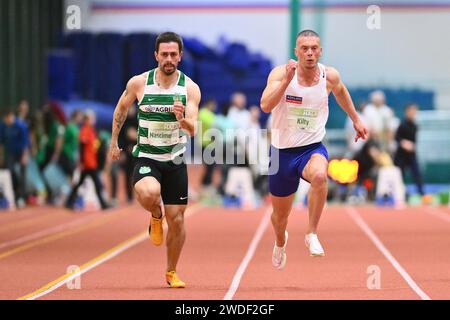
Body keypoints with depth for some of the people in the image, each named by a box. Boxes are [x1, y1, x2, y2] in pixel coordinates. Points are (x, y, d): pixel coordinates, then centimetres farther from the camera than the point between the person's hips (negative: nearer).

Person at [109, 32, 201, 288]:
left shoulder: (190, 88, -6)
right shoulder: (139, 83, -5)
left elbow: (192, 130, -14)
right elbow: (122, 109, 14)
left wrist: (182, 119, -35)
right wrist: (114, 141, 16)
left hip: (175, 161, 1)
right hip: (146, 158, -1)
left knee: (177, 220, 4)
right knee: (149, 194, -34)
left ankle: (172, 272, 25)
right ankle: (156, 216, 3)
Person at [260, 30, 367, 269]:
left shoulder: (330, 76, -4)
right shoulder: (281, 73, -13)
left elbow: (340, 91, 21)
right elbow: (265, 106, -29)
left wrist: (356, 120, 28)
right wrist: (287, 80, -36)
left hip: (312, 148, 0)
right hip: (282, 151, 0)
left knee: (320, 176, -38)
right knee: (280, 215, 15)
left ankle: (312, 234, -21)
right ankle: (280, 242, 52)